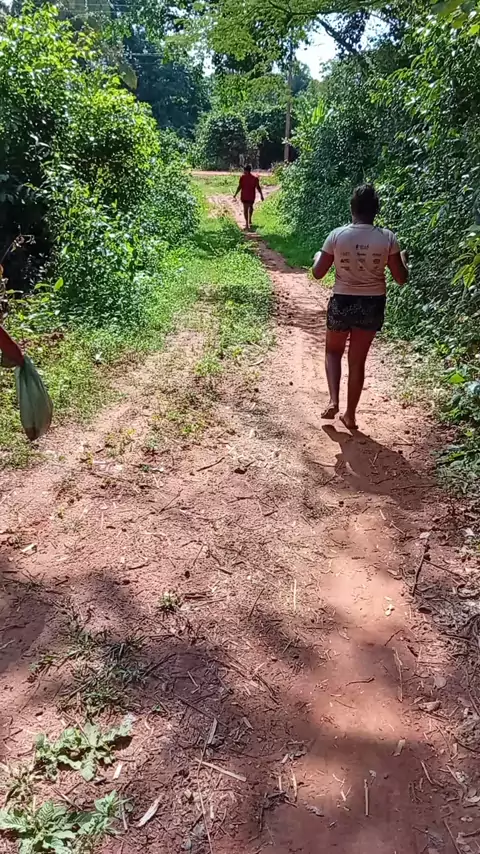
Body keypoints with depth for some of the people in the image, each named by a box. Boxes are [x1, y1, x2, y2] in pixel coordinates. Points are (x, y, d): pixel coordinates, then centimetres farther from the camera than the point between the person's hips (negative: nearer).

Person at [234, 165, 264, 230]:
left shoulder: (242, 177, -6)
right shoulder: (255, 177, 0)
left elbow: (240, 187, -8)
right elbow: (258, 187, -1)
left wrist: (235, 194, 0)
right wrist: (261, 195, 6)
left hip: (244, 196, -2)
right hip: (252, 196, 2)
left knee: (245, 209, 0)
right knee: (251, 206, 27)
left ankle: (247, 224, -10)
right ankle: (250, 220, 32)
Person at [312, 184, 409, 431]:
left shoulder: (337, 236, -11)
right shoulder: (387, 238, -9)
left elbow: (318, 273, -3)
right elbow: (401, 278, -4)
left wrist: (317, 256, 18)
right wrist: (403, 258, 16)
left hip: (342, 303, -1)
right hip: (372, 305, 1)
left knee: (333, 351, 23)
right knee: (357, 360, 13)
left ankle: (333, 401, 4)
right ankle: (350, 414, 21)